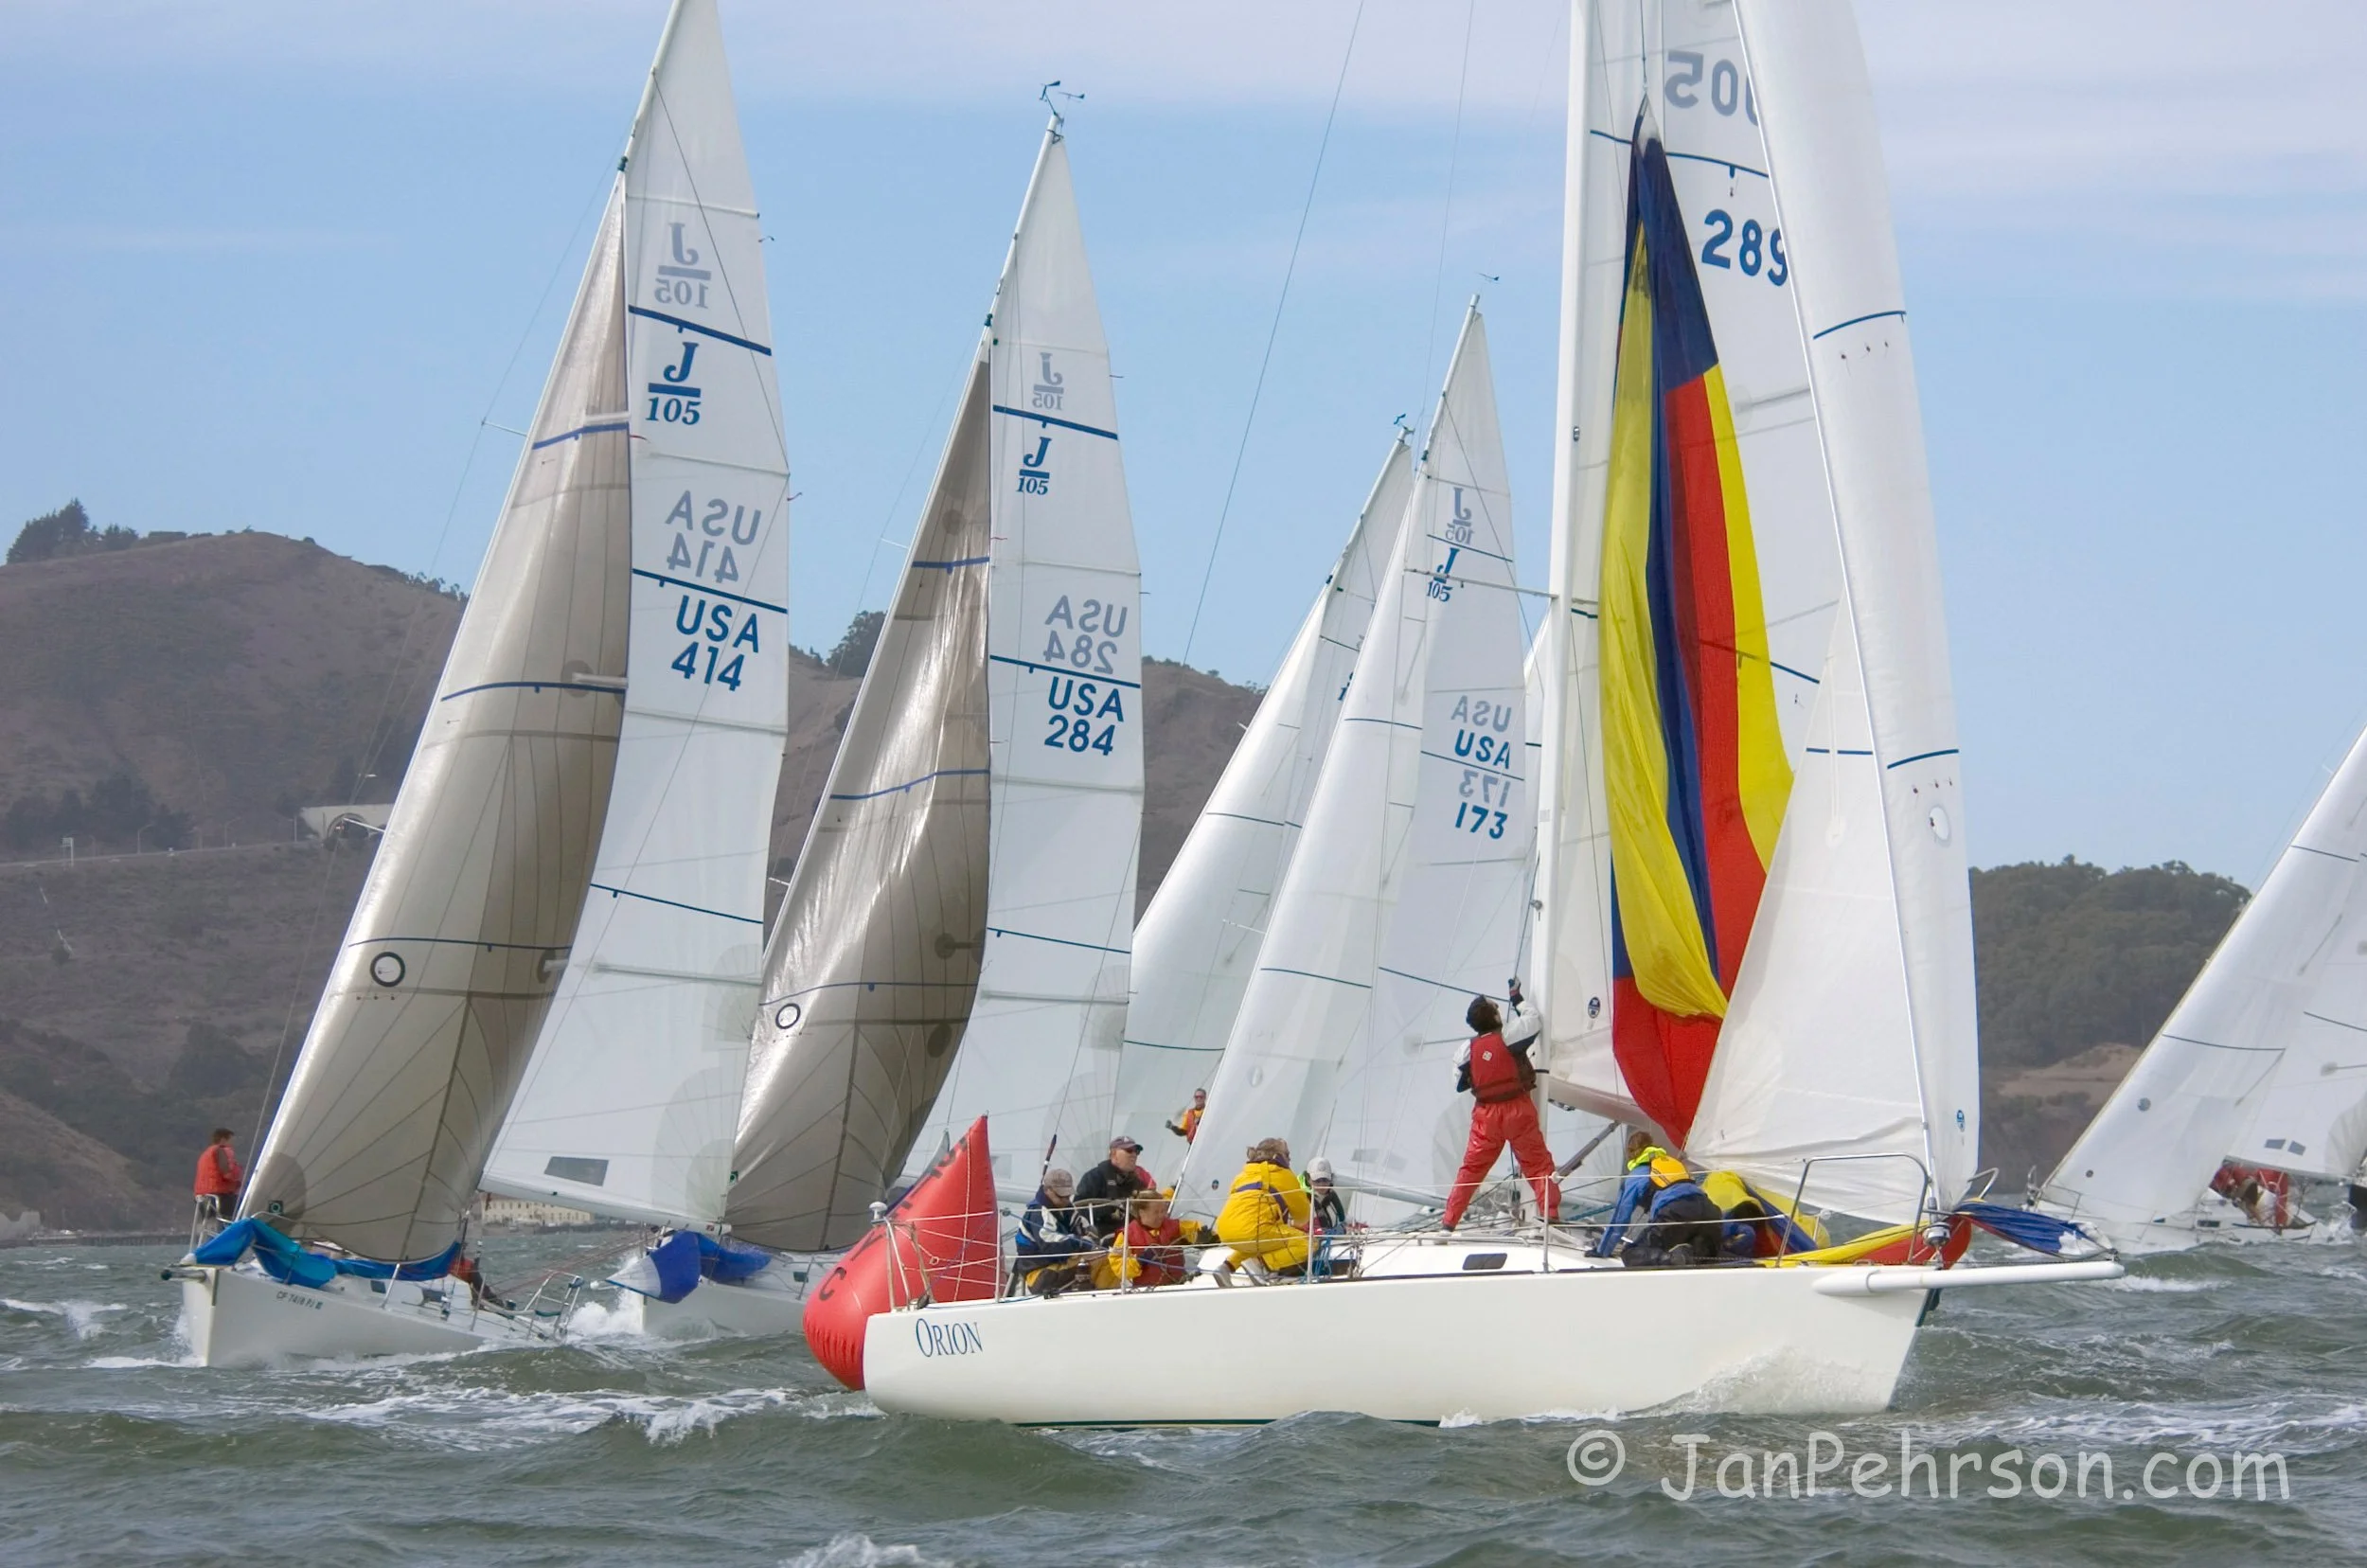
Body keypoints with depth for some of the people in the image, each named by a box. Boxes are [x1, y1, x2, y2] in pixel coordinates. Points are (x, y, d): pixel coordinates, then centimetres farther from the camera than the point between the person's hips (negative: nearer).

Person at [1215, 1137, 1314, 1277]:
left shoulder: (1244, 1175, 28)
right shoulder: (1283, 1174, 11)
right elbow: (1302, 1213, 20)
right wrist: (1297, 1224, 45)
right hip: (1251, 1230, -7)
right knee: (1307, 1245, -1)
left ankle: (1229, 1266, 13)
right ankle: (1259, 1263, -16)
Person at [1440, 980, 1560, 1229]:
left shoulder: (1468, 1049, -2)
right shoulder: (1508, 1035, -12)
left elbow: (1459, 1085, 9)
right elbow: (1535, 1021, 6)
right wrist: (1517, 998, 17)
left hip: (1487, 1114, 3)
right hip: (1518, 1110, -3)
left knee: (1471, 1168, 10)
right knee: (1538, 1164, 5)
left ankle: (1449, 1222, 8)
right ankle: (1550, 1215, -6)